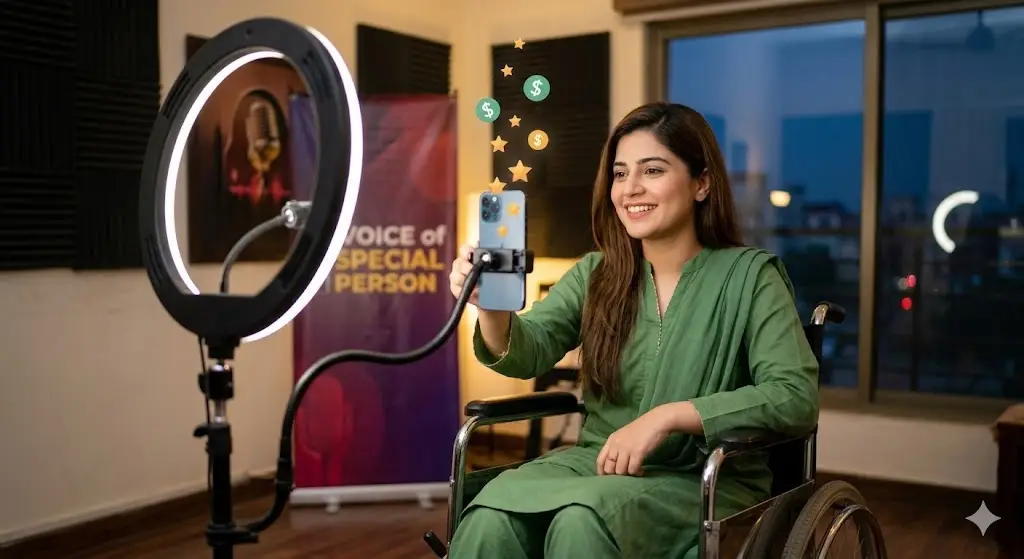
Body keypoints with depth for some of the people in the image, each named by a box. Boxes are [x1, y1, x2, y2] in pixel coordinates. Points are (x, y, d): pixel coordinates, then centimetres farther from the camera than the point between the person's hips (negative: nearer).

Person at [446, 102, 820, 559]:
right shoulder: (594, 275, 8)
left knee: (581, 520, -33)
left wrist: (667, 416, -23)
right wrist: (491, 307, -31)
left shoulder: (749, 276, -3)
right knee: (492, 516, -27)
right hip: (599, 463, 3)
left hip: (706, 484, -3)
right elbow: (528, 351, -8)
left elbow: (796, 398, -14)